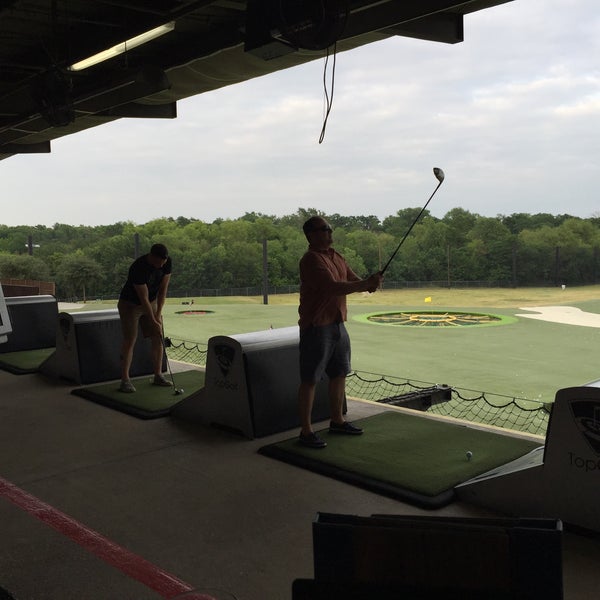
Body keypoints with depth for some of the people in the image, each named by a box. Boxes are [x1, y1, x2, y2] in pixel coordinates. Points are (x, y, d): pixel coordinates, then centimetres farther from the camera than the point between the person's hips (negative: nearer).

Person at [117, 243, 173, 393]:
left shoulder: (167, 262, -15)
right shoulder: (139, 268, -33)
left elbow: (163, 288, -8)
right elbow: (144, 299, -29)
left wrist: (158, 313, -13)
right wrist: (153, 322, -26)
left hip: (152, 302, 6)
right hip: (130, 304, -6)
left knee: (158, 338, 1)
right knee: (129, 340, -10)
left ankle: (158, 376, 9)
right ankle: (125, 380, -7)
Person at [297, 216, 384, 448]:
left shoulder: (337, 257, 12)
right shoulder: (311, 260, -16)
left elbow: (354, 281, 13)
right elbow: (334, 288, -26)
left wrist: (369, 283, -9)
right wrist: (365, 283, -24)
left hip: (338, 324, 9)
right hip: (316, 327, -9)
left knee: (339, 375, 17)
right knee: (310, 380, -2)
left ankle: (337, 421, 31)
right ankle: (306, 431, 5)